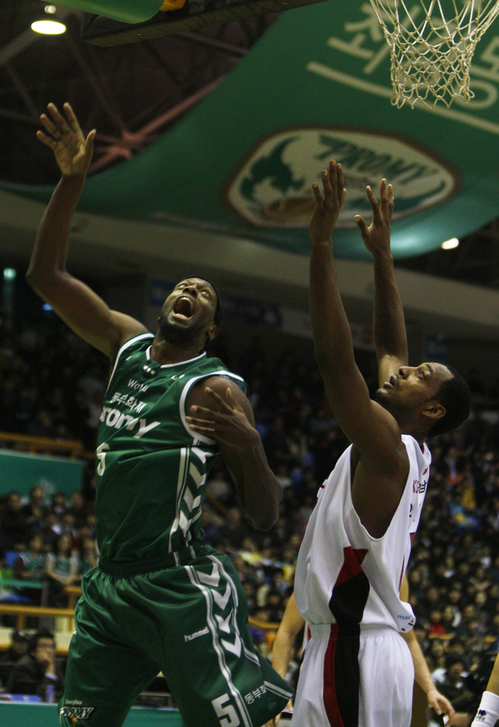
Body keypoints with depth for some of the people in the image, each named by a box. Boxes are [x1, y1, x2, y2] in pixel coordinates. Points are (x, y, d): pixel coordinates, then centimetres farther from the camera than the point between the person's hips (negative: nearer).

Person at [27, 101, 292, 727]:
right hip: (109, 583, 7)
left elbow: (264, 518, -9)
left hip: (181, 588, -7)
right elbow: (46, 274, 9)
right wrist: (72, 181, -2)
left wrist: (247, 448, -28)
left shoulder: (216, 389, -6)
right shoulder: (129, 346, 12)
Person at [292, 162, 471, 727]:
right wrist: (381, 253, 20)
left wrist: (321, 244, -23)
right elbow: (389, 345, 22)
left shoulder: (386, 446, -12)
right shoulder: (407, 451, 13)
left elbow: (333, 356, -23)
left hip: (354, 654, -10)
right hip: (353, 644, 10)